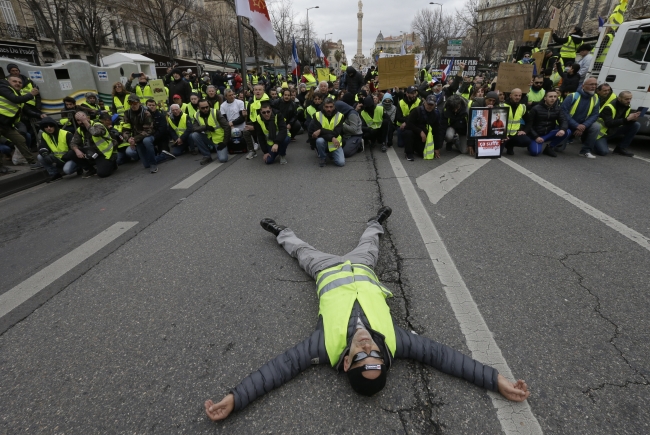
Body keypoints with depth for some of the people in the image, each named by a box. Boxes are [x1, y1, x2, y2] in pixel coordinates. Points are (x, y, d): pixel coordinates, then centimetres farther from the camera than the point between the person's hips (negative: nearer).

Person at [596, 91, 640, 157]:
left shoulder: (627, 107, 3)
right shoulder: (609, 107, -20)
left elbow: (626, 121, 4)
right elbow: (609, 124, -29)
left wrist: (633, 118, -18)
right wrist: (627, 119, -32)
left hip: (614, 131, 8)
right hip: (602, 133, -7)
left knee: (636, 125, -9)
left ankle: (621, 148, -4)